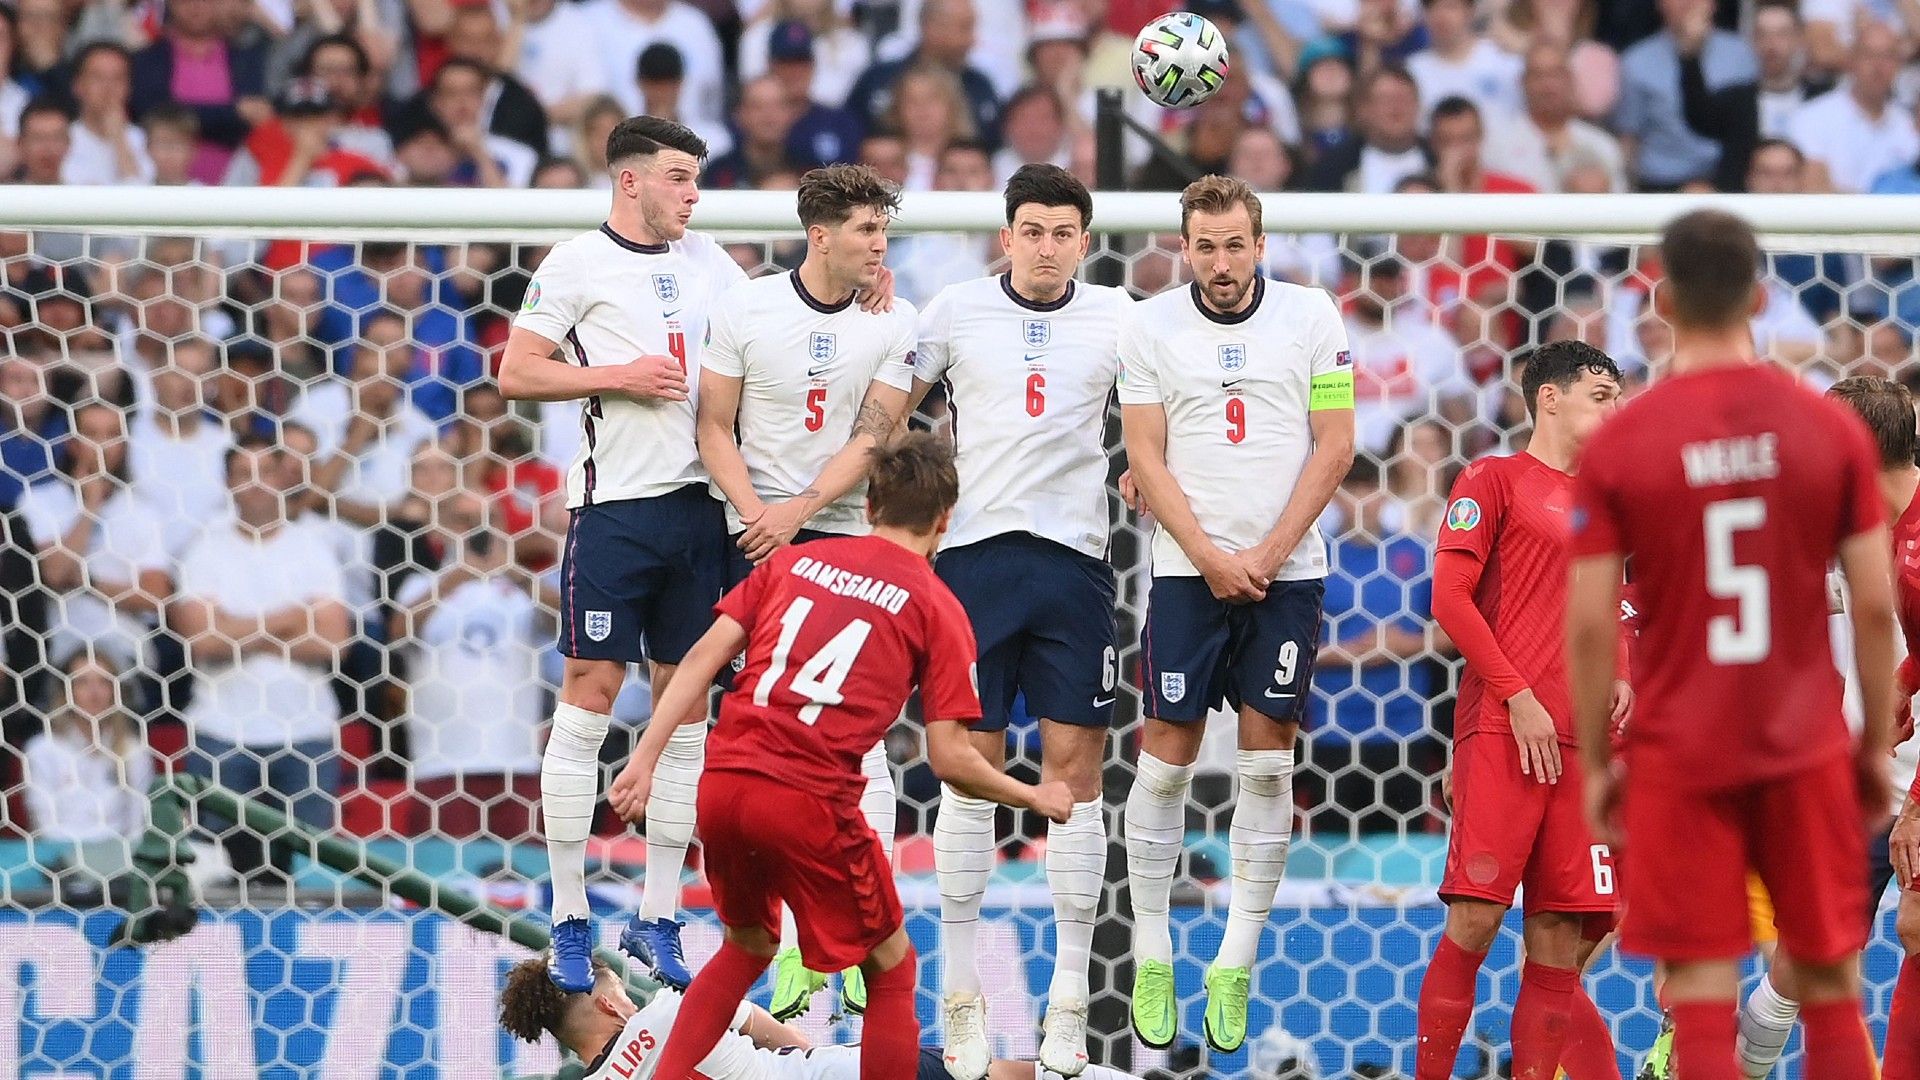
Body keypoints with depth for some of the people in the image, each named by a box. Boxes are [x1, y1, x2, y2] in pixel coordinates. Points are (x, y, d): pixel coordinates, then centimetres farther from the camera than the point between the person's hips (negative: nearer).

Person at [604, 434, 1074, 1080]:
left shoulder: (794, 560, 16)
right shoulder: (937, 608, 4)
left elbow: (704, 657, 8)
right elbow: (950, 760, -1)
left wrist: (645, 761, 7)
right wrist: (1036, 798, 15)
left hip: (721, 785, 5)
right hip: (809, 805, -5)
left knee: (747, 947, 28)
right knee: (891, 969, 15)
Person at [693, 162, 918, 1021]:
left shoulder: (893, 322, 0)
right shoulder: (746, 308, -1)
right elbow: (715, 427, 2)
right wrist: (752, 509, -11)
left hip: (848, 540, 0)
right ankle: (794, 943, 4)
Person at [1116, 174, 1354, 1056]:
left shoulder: (1311, 317, 1)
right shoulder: (1150, 327, 1)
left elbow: (1335, 446, 0)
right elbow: (1147, 460, 1)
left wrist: (1267, 553, -7)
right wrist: (1211, 556, -9)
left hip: (1287, 572, 0)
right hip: (1189, 572, 0)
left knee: (1268, 764, 0)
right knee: (1166, 755, -2)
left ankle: (1236, 964, 6)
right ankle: (1151, 957, 7)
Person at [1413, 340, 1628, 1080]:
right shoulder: (1496, 480, 2)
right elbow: (1449, 597, -5)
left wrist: (1620, 677, 6)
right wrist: (1519, 697, -11)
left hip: (1578, 739, 6)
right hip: (1502, 732, -6)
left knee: (1561, 935, 1)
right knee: (1476, 919, -11)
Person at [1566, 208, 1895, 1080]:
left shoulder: (1617, 445, -5)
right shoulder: (1831, 430, -2)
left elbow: (1589, 626, -5)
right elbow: (1877, 607, -2)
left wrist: (1595, 761, 6)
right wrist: (1877, 744, 9)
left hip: (1678, 755, -1)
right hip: (1806, 749, 1)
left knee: (1702, 995, 0)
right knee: (1831, 985, 12)